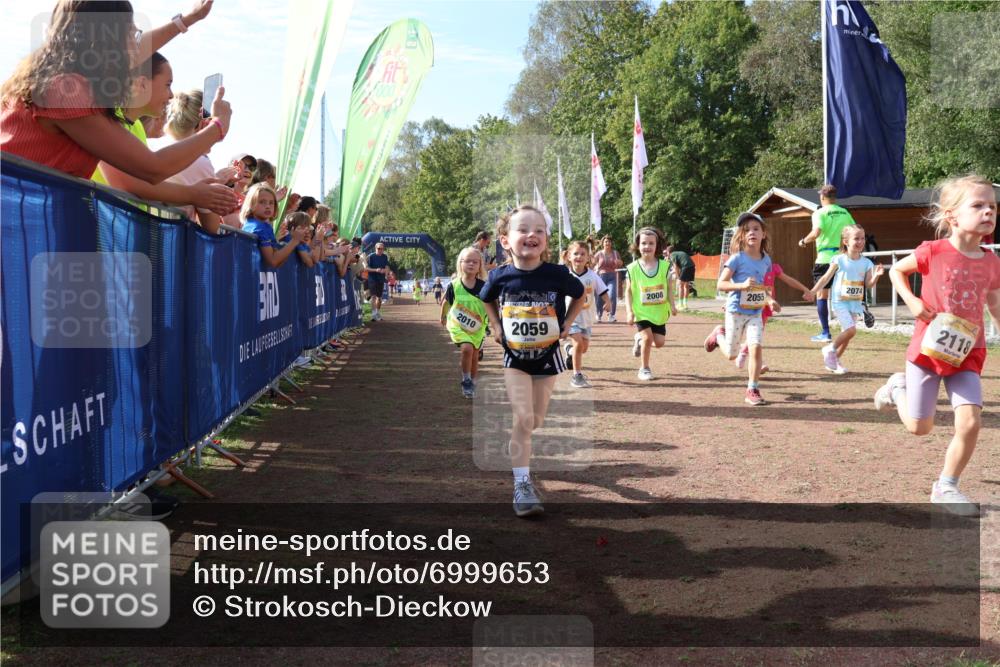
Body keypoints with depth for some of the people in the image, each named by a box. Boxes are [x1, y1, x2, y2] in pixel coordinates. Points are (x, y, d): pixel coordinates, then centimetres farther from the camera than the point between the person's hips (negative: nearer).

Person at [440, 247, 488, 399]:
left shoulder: (483, 286, -14)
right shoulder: (454, 285, -13)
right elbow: (446, 302, 6)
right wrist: (443, 317, 19)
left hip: (477, 328, 2)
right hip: (457, 325, -2)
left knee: (474, 356, 12)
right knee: (467, 348, -24)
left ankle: (472, 385, 33)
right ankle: (466, 381, -5)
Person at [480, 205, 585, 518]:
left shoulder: (557, 275, -18)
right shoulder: (500, 276, -15)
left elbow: (579, 295, 4)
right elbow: (487, 299, 10)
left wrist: (566, 324, -4)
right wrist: (496, 326, -1)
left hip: (547, 355, 1)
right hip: (515, 356, -1)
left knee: (536, 420, 12)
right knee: (523, 419, -11)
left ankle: (519, 449, 46)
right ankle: (522, 485, -6)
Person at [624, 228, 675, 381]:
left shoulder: (664, 266, -4)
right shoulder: (633, 268, -8)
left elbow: (668, 288, 2)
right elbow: (628, 291, -2)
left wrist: (672, 305, -11)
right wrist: (629, 311, -10)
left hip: (659, 311, 3)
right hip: (641, 311, -3)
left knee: (659, 342, 3)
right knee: (648, 337, -15)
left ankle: (639, 339, 36)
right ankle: (644, 368, 6)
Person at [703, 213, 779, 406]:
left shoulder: (766, 260, 3)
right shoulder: (737, 258, -13)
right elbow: (721, 284, -15)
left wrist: (770, 300, 2)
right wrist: (742, 285, -30)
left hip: (756, 312, 3)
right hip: (736, 311, -3)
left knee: (756, 347, -14)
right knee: (731, 355, 8)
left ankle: (752, 390, -3)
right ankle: (719, 335, 41)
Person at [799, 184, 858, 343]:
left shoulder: (820, 213, -5)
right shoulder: (844, 212, 11)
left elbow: (816, 232, -20)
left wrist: (803, 241, -3)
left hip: (825, 257, -4)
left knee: (822, 294, 3)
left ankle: (825, 333, 2)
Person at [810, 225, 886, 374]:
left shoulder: (866, 263, 1)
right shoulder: (839, 260, -8)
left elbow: (869, 285, -1)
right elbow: (826, 278, -2)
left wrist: (876, 275, -20)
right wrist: (812, 292, -7)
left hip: (855, 303, 5)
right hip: (840, 302, -4)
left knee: (846, 334, 9)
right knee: (851, 329, -19)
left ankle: (835, 361, 26)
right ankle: (830, 349, 4)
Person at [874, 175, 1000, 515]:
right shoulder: (933, 252, -13)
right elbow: (896, 270, 3)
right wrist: (912, 302, -12)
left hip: (966, 353, 3)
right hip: (928, 349, -3)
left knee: (970, 423, -9)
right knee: (919, 427, 6)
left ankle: (946, 487, 10)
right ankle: (898, 387, 38)